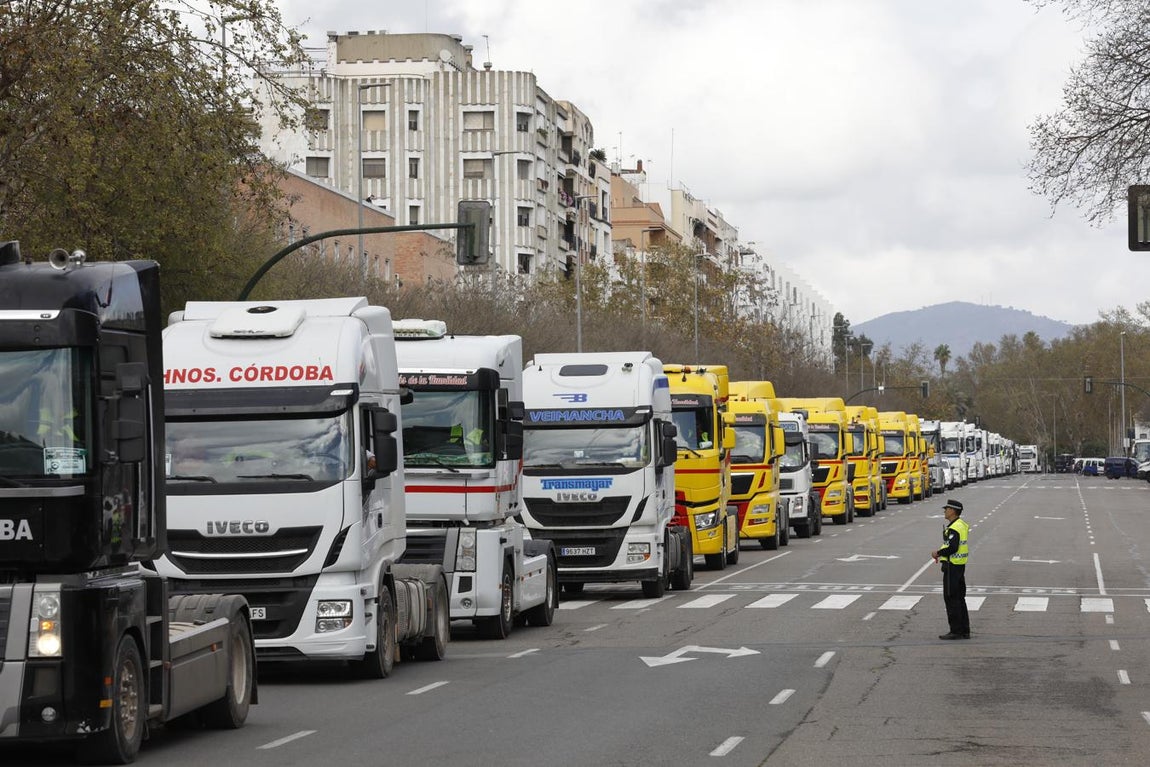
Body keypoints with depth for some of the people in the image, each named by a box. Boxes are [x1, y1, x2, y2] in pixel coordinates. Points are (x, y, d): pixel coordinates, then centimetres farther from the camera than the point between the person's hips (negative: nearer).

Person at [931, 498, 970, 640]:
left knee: (951, 599, -5)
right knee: (959, 598, 14)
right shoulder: (963, 525, 13)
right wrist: (941, 553, 12)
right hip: (961, 565, 10)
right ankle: (965, 631, 17)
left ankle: (956, 631, -3)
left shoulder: (954, 528, -19)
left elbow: (952, 548, -27)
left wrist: (938, 553, -11)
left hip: (952, 567, -10)